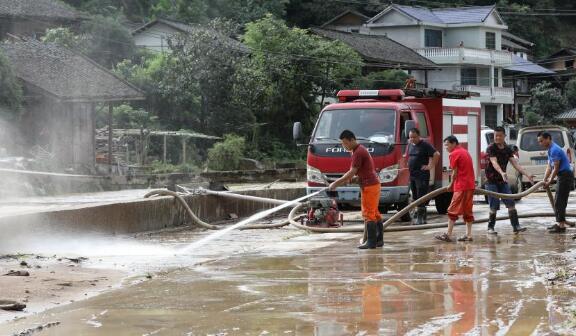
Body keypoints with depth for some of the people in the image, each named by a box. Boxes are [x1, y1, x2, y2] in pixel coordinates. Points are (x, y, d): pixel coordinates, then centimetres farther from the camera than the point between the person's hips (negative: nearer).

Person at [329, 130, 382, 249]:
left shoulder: (358, 153, -16)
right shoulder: (360, 150, 16)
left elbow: (352, 172, -18)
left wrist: (336, 183, -13)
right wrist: (351, 179, 8)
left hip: (369, 186, -10)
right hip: (374, 184, 10)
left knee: (368, 214, -8)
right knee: (374, 213, 12)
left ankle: (371, 241, -7)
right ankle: (379, 240, 16)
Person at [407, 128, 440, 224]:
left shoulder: (425, 145, -10)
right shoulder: (411, 145, 14)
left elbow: (436, 154, -16)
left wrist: (431, 166, -14)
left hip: (422, 176, -9)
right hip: (412, 175, 9)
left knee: (421, 198, -10)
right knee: (415, 197, 10)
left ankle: (421, 218, -11)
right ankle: (419, 217, 17)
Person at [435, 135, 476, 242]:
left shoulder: (454, 154, -9)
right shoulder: (465, 151, 17)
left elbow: (455, 172, -8)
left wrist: (451, 184, 7)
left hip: (461, 187, -9)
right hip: (470, 185, 9)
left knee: (453, 211, -5)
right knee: (467, 211, 12)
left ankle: (448, 235, -6)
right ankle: (468, 235, 11)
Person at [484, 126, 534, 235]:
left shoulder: (508, 149, 6)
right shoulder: (491, 148, -11)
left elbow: (515, 164, 1)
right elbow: (494, 163, -26)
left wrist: (527, 175, -10)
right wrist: (502, 173, -45)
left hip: (503, 181, 5)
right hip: (492, 181, -5)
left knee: (511, 203, -1)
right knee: (494, 205, -6)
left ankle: (516, 226, 2)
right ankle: (490, 228, 5)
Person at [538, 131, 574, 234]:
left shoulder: (555, 150, -19)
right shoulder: (550, 150, 14)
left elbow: (556, 168, -18)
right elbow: (549, 167, 15)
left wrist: (549, 182, -10)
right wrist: (544, 180, 7)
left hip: (565, 176, -11)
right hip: (562, 176, 11)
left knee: (559, 202, -9)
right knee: (558, 202, 15)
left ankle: (561, 226, -8)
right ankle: (559, 224, 20)